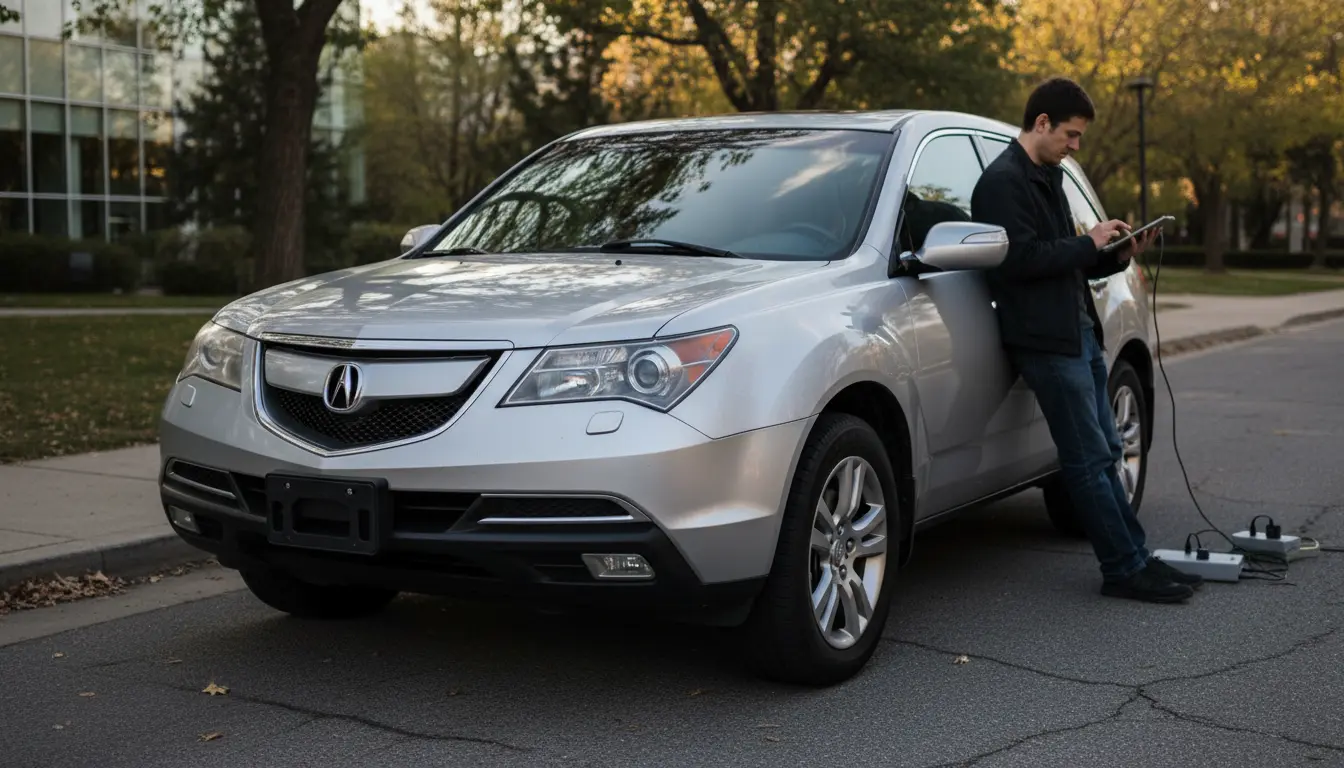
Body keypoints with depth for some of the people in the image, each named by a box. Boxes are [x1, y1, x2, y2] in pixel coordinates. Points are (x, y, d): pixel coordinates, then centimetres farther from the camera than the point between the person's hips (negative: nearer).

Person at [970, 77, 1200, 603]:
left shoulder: (1047, 179, 20)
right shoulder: (1003, 181, -11)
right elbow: (1020, 259, -22)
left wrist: (1119, 256, 8)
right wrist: (1088, 244, -13)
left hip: (1079, 333, 10)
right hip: (1045, 340, -10)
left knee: (1103, 453, 12)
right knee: (1089, 459, -5)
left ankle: (1135, 559, 17)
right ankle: (1124, 569, 1)